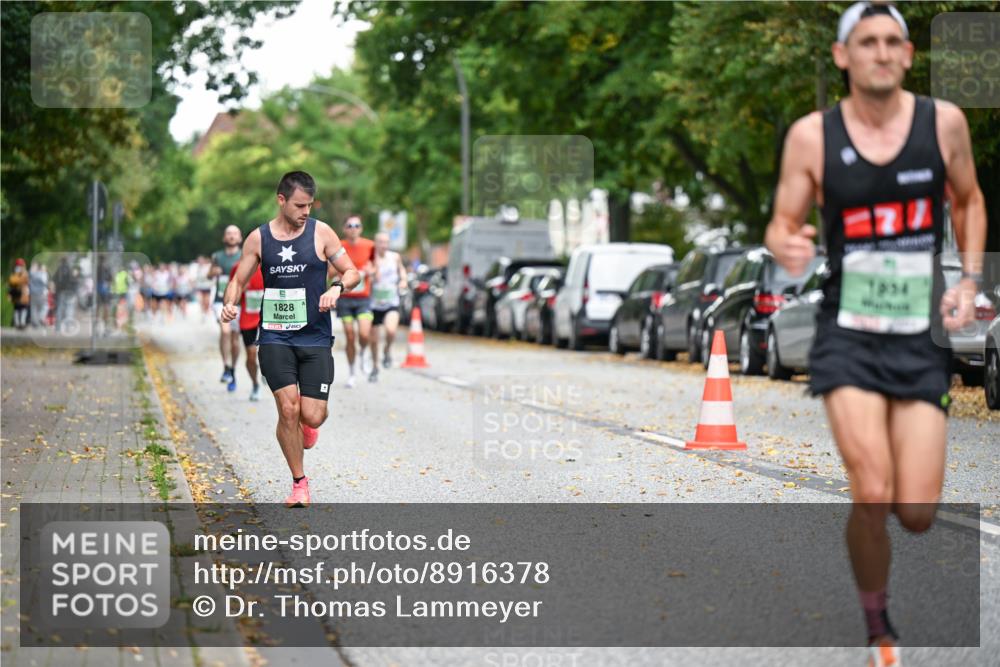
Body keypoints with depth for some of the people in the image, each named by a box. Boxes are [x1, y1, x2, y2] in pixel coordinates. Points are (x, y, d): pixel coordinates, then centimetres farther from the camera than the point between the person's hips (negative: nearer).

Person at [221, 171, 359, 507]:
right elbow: (239, 280, 12)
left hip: (315, 337, 0)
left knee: (312, 416, -6)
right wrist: (229, 304, -9)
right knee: (288, 408, -13)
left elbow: (352, 272, 5)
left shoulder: (321, 233, 0)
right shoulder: (258, 238, 4)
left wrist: (337, 287, -16)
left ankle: (306, 425, 35)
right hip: (275, 337, 0)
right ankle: (299, 483, 5)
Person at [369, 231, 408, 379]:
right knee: (374, 340, 9)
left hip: (392, 303, 0)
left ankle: (387, 350, 5)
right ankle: (375, 367, 33)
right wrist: (376, 260, -27)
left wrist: (403, 280, 3)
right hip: (375, 304, 0)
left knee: (390, 331, -28)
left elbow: (401, 268, 21)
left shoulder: (395, 257, 0)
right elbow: (376, 278, -21)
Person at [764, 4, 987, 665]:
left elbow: (969, 202, 15)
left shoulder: (943, 121, -1)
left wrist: (970, 279, 2)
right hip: (849, 333, -1)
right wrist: (787, 246, -21)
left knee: (917, 514, -4)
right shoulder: (812, 135, -5)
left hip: (923, 337, 2)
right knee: (873, 494, -17)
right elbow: (783, 223, 3)